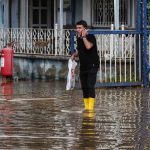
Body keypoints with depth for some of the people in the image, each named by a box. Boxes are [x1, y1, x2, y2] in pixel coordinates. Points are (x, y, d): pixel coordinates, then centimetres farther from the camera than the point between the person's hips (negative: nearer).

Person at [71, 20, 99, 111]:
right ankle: (86, 106, 14)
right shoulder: (79, 39, 11)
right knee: (84, 87, 7)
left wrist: (84, 36, -19)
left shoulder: (91, 37, -11)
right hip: (83, 67, 7)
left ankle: (91, 106, -14)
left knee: (90, 86, -14)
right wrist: (74, 55, 5)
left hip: (92, 66, -7)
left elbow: (88, 46, -31)